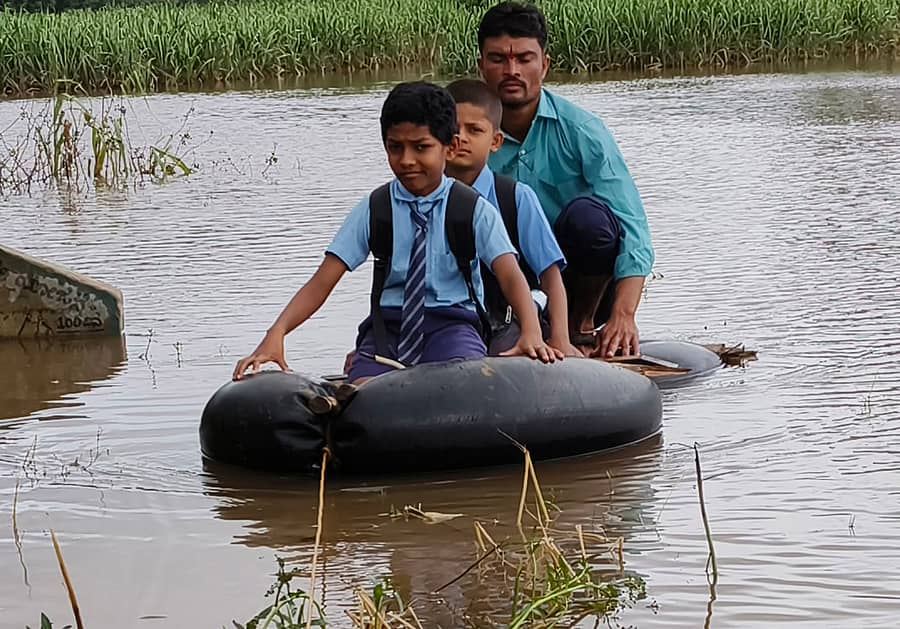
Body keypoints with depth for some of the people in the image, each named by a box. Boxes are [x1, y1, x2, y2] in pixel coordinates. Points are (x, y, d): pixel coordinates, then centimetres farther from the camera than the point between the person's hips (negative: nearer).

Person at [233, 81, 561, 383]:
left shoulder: (475, 210, 3)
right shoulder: (374, 209, 6)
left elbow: (511, 276, -10)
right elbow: (322, 282, 0)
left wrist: (531, 334, -32)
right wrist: (275, 335, -17)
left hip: (452, 323, -1)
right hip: (387, 324, 1)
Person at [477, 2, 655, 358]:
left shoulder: (581, 131, -13)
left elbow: (632, 228, -20)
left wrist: (623, 315, -35)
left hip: (585, 283, -2)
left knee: (586, 213, -32)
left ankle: (582, 324, -8)